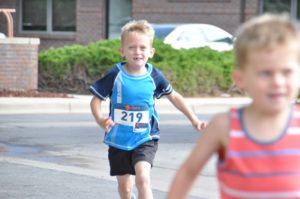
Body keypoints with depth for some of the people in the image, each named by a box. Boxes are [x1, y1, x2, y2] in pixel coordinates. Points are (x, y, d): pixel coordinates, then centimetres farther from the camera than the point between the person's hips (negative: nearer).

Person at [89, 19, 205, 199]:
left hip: (145, 139, -1)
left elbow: (174, 97, 10)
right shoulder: (116, 76, -11)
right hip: (119, 140, 1)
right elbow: (96, 100, -7)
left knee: (143, 177, -23)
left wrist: (194, 120, 9)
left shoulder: (154, 76, -6)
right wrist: (100, 119, -27)